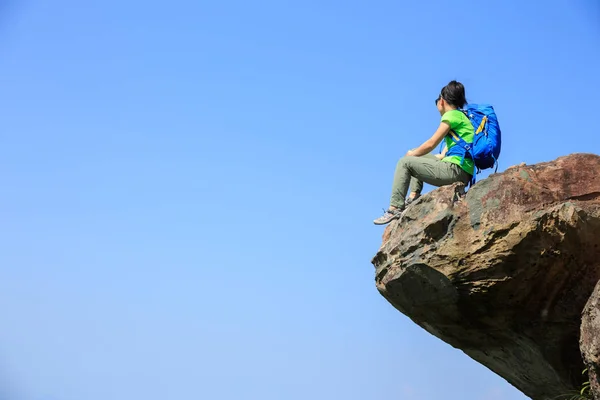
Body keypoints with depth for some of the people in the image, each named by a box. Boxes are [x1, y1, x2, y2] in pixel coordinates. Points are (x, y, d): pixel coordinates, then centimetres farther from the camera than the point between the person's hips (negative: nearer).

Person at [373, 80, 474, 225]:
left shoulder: (452, 115, -6)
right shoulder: (462, 116, 22)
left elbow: (431, 144, -8)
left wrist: (412, 153, 10)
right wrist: (415, 154, 18)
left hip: (456, 170, -10)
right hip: (464, 173, 10)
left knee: (405, 162, -4)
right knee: (418, 157, 24)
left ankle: (395, 208, -9)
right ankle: (414, 196, 9)